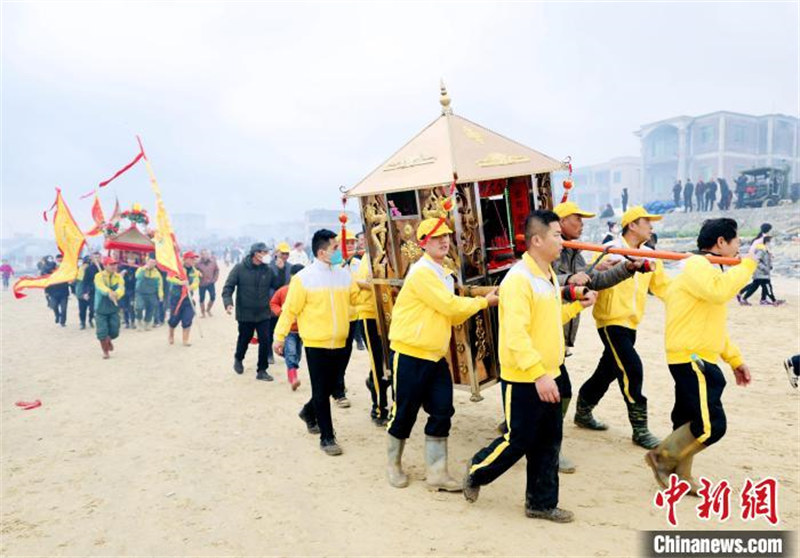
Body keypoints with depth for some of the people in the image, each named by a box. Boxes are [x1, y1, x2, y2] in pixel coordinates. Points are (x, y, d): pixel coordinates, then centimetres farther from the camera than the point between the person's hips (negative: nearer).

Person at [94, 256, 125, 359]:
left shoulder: (118, 277, -2)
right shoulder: (99, 276, -11)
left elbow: (121, 288, -20)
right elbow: (101, 286, -33)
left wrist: (116, 294, -44)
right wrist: (109, 292, -54)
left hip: (114, 309, 3)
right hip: (101, 309, -2)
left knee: (114, 332, 4)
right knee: (102, 332, -2)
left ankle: (108, 340, 40)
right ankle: (105, 351, 22)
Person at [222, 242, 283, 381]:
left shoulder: (268, 270, 0)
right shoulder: (240, 268, -9)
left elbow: (279, 286, 3)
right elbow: (228, 287, -9)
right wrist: (228, 302, -24)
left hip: (263, 314, 2)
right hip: (245, 314, -2)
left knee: (265, 341, -2)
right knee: (244, 339, 15)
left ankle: (262, 370, 12)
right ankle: (238, 359, 46)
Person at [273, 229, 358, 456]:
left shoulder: (344, 274, 5)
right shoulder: (304, 278, -12)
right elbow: (290, 310, -9)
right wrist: (280, 336, -8)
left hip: (339, 344, 6)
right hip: (316, 344, -6)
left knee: (330, 387, 18)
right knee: (321, 392, 2)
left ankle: (309, 413, 45)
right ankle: (327, 437, 13)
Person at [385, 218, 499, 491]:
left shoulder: (445, 274, 13)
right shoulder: (422, 272, -16)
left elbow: (453, 316, 14)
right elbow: (450, 306, -19)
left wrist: (477, 303, -2)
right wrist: (483, 302, -6)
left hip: (437, 356, 8)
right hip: (410, 355, -8)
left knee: (442, 412, 4)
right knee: (404, 413, 5)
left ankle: (436, 473, 13)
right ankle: (393, 465, 26)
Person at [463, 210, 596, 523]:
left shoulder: (549, 275, 10)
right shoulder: (518, 279, -20)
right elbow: (515, 335, -26)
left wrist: (577, 306, 11)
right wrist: (539, 374, -29)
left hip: (549, 375, 9)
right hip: (524, 380, -9)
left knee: (548, 442, 13)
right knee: (518, 440, 3)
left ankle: (541, 502, 27)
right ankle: (476, 473, 28)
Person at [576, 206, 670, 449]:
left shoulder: (649, 256, 8)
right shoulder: (611, 251, -11)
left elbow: (663, 286, 6)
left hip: (631, 322, 8)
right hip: (612, 321, -8)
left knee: (609, 370, 16)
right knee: (632, 369, -13)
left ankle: (583, 412, 34)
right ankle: (640, 429, -1)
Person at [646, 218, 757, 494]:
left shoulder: (707, 269, 21)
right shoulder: (697, 265, -12)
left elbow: (714, 325, 25)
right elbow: (720, 292, -34)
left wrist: (735, 359, 22)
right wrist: (747, 264, -18)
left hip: (697, 358, 11)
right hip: (691, 358, -11)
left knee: (690, 421, 15)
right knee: (711, 425, -11)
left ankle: (680, 476, 25)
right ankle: (662, 457, 5)